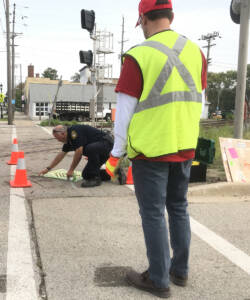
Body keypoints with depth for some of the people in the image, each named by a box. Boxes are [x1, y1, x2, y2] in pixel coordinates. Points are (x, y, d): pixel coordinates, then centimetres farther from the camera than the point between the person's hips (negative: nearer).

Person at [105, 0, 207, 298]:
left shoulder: (138, 56, -13)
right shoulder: (196, 52, 2)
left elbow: (125, 111, -10)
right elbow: (196, 102, 8)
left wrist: (116, 153, -1)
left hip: (151, 149, -5)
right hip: (185, 148, 6)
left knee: (153, 213, 6)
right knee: (178, 208, 18)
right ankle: (180, 269, 32)